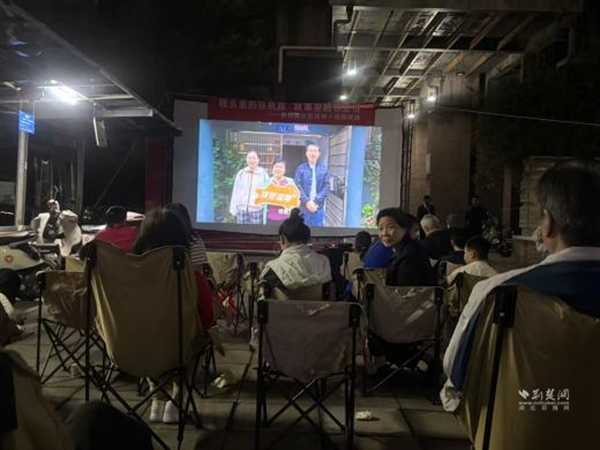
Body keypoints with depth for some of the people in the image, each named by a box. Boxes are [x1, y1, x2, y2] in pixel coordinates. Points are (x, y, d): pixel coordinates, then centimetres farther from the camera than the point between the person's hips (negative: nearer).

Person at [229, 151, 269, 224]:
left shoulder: (263, 174, -2)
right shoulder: (241, 173, 5)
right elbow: (235, 192, 8)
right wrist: (233, 209, 6)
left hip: (257, 210, -2)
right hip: (242, 209, 2)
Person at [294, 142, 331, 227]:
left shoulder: (324, 169, 3)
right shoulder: (301, 168, 1)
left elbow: (327, 187, -3)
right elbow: (297, 187, -5)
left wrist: (315, 201, -13)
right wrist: (307, 201, -17)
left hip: (318, 208, 1)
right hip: (303, 207, -1)